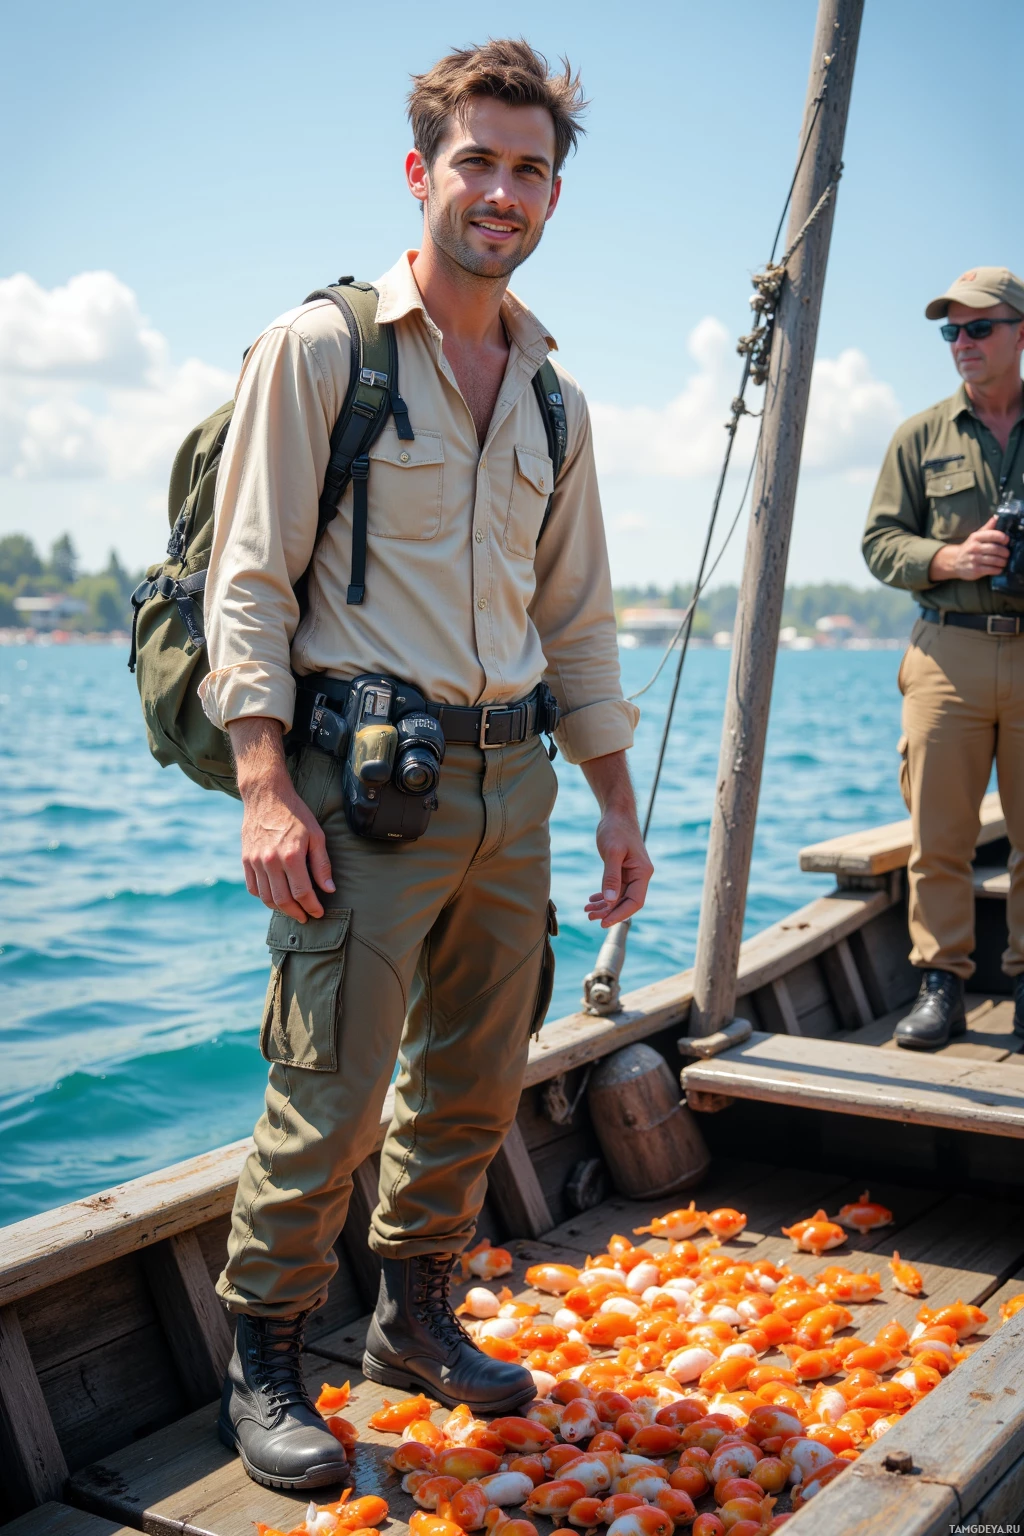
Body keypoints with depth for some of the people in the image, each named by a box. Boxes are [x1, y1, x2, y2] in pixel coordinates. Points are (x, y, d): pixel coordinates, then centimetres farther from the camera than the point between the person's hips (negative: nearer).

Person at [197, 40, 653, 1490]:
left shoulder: (552, 398, 15)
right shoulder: (322, 346, -2)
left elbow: (578, 614, 19)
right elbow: (247, 578, -6)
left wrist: (619, 809, 15)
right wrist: (267, 789, -16)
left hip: (511, 778, 6)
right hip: (365, 771, -6)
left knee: (475, 1084, 13)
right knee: (328, 1097, -4)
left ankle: (417, 1316, 32)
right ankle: (264, 1368, 16)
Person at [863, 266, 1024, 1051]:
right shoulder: (922, 436, 13)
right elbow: (880, 540, 9)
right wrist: (948, 558, -10)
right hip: (949, 652, 0)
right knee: (938, 835, -2)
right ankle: (941, 985, 6)